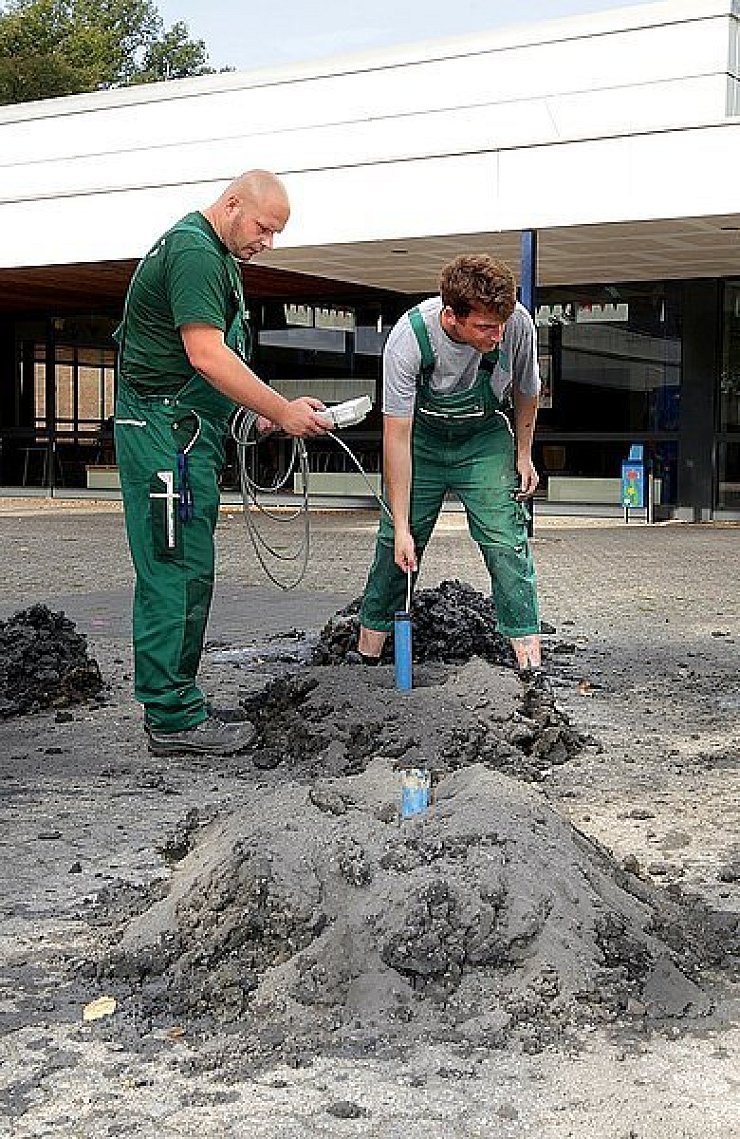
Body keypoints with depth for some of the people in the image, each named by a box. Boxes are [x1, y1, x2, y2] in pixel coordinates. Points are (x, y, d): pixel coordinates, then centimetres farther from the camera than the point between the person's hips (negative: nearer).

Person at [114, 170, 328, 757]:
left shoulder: (216, 254, 20)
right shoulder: (194, 251, -14)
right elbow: (206, 355, -23)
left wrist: (263, 410, 13)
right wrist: (282, 411, -19)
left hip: (190, 431, 11)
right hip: (166, 428, -11)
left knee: (189, 572, 11)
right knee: (175, 570, -9)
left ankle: (174, 706, 18)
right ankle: (173, 718, -5)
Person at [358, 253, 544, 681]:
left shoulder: (518, 323, -28)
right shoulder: (409, 338, -33)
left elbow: (526, 391, -3)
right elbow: (397, 436, -27)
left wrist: (524, 456, 4)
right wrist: (402, 526, -26)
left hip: (485, 440, 1)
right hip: (422, 440, -1)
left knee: (507, 541, -11)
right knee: (396, 546, -3)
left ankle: (530, 661, -9)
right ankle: (367, 655, 9)